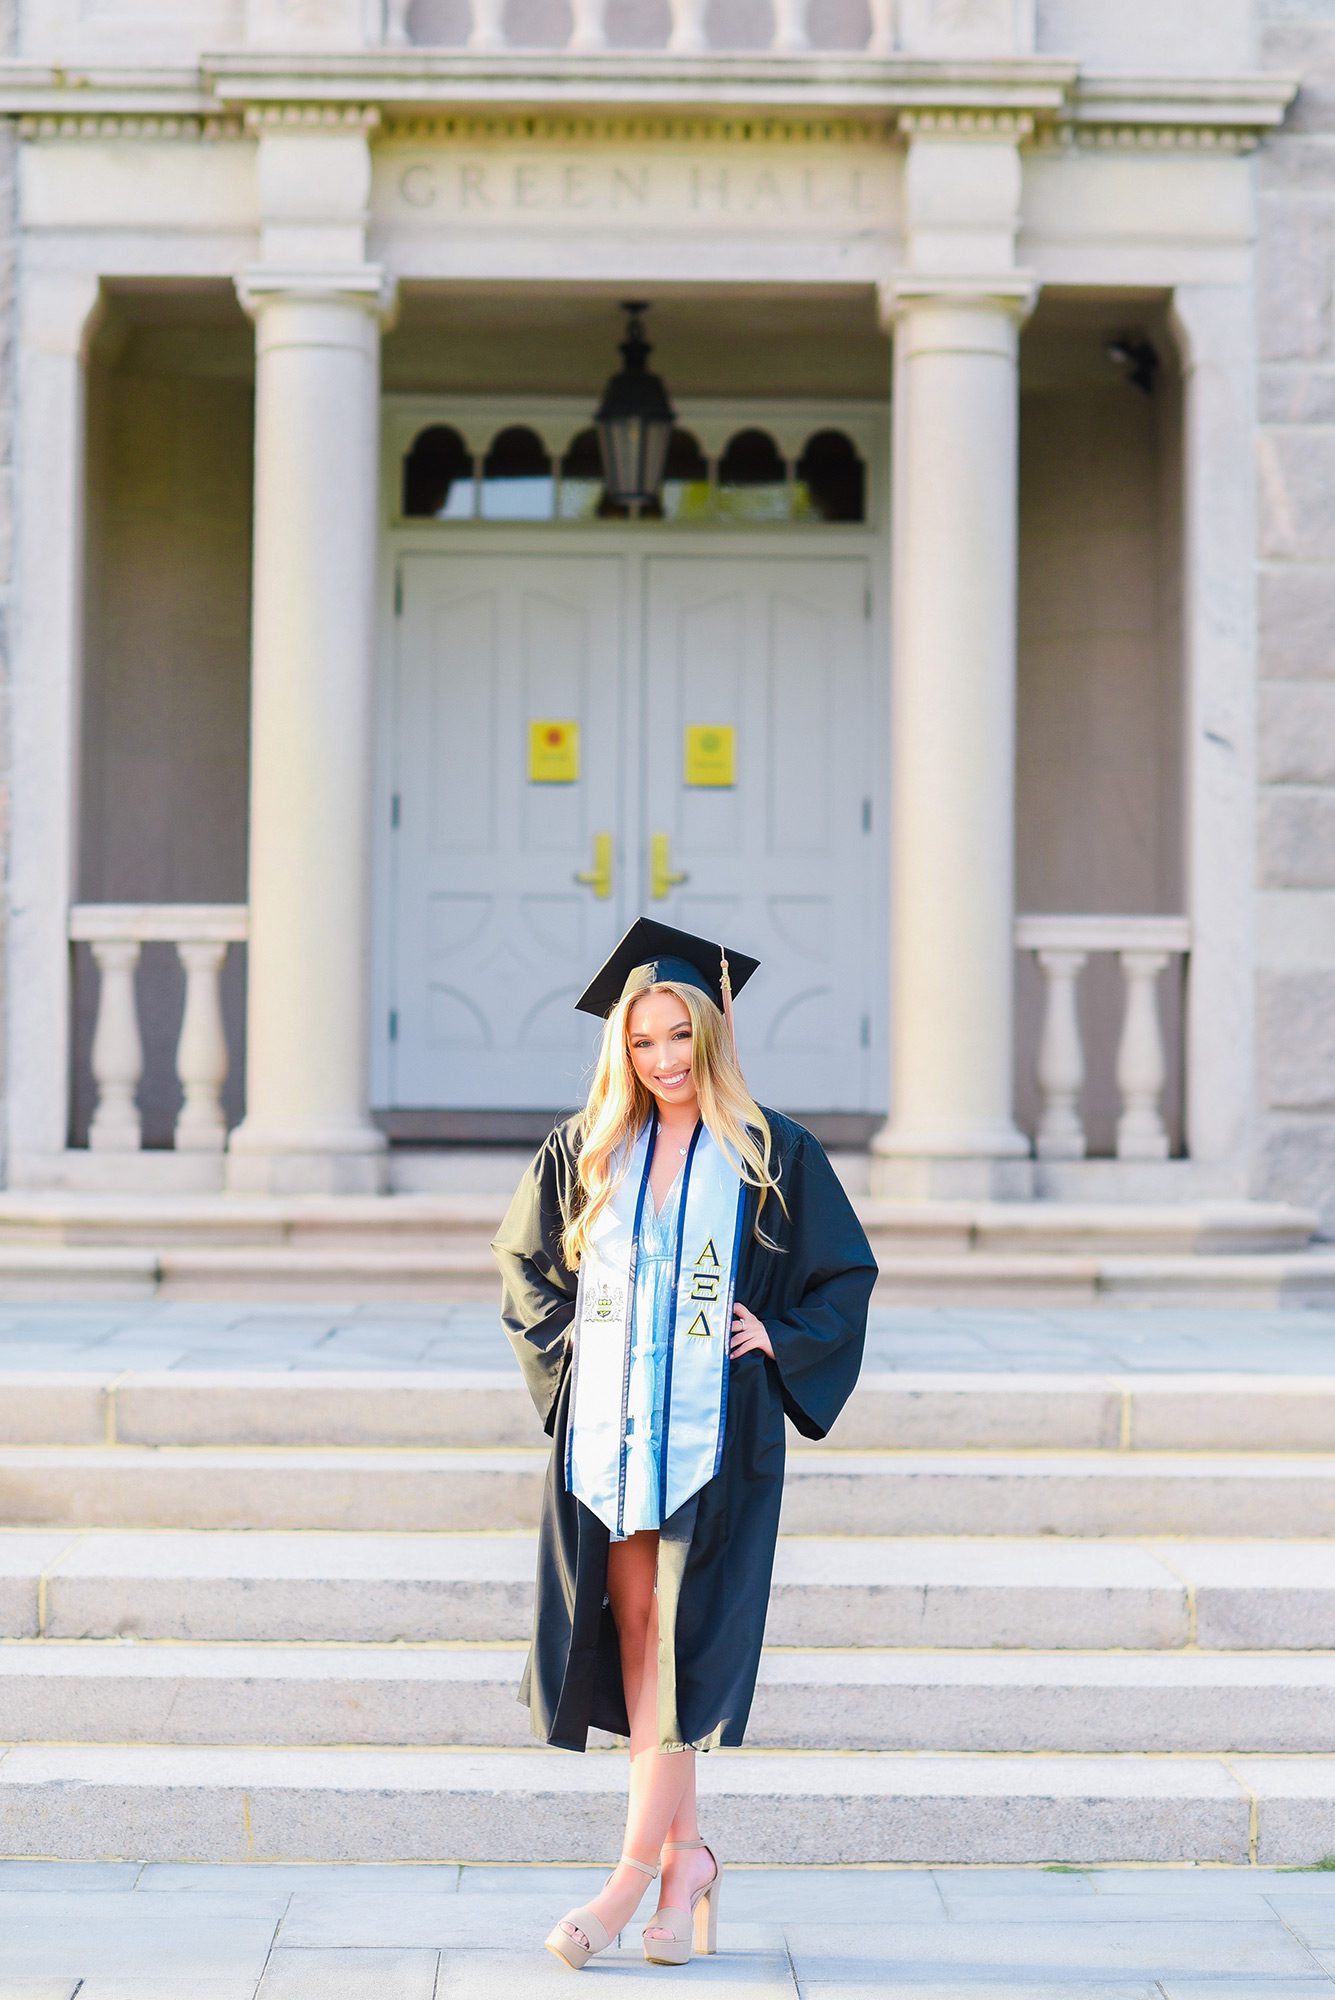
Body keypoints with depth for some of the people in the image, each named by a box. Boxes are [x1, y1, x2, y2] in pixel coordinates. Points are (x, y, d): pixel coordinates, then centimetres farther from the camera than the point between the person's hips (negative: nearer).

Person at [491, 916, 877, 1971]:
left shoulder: (775, 1154, 1)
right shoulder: (586, 1151, 8)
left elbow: (847, 1273, 7)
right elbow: (524, 1261, 18)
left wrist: (777, 1342, -5)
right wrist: (563, 1347, 5)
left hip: (716, 1432, -3)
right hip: (608, 1428, 3)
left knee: (677, 1640, -8)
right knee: (631, 1635, 3)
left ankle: (640, 1871, -5)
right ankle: (686, 1860, 13)